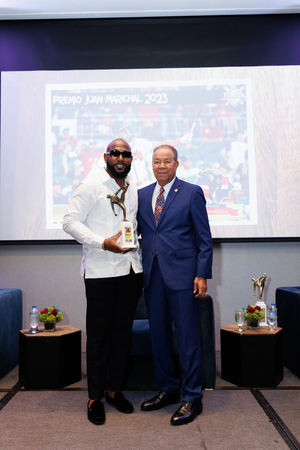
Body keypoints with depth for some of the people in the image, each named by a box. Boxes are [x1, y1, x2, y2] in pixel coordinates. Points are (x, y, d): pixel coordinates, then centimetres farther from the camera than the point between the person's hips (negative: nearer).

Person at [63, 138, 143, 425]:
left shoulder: (133, 190, 14)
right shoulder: (91, 185, -4)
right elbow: (70, 222, -10)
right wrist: (103, 243, -20)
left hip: (130, 271, 6)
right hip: (100, 271, -5)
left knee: (123, 331, 12)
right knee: (98, 333, 3)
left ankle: (114, 389, 28)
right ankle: (95, 396, 19)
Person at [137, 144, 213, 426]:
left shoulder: (192, 193, 1)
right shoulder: (141, 195, 13)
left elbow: (204, 238, -2)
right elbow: (137, 232, 13)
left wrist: (202, 275, -8)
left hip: (182, 275, -4)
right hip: (152, 276, 5)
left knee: (187, 338, 1)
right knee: (158, 336, 12)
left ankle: (192, 398, 15)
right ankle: (168, 389, 30)